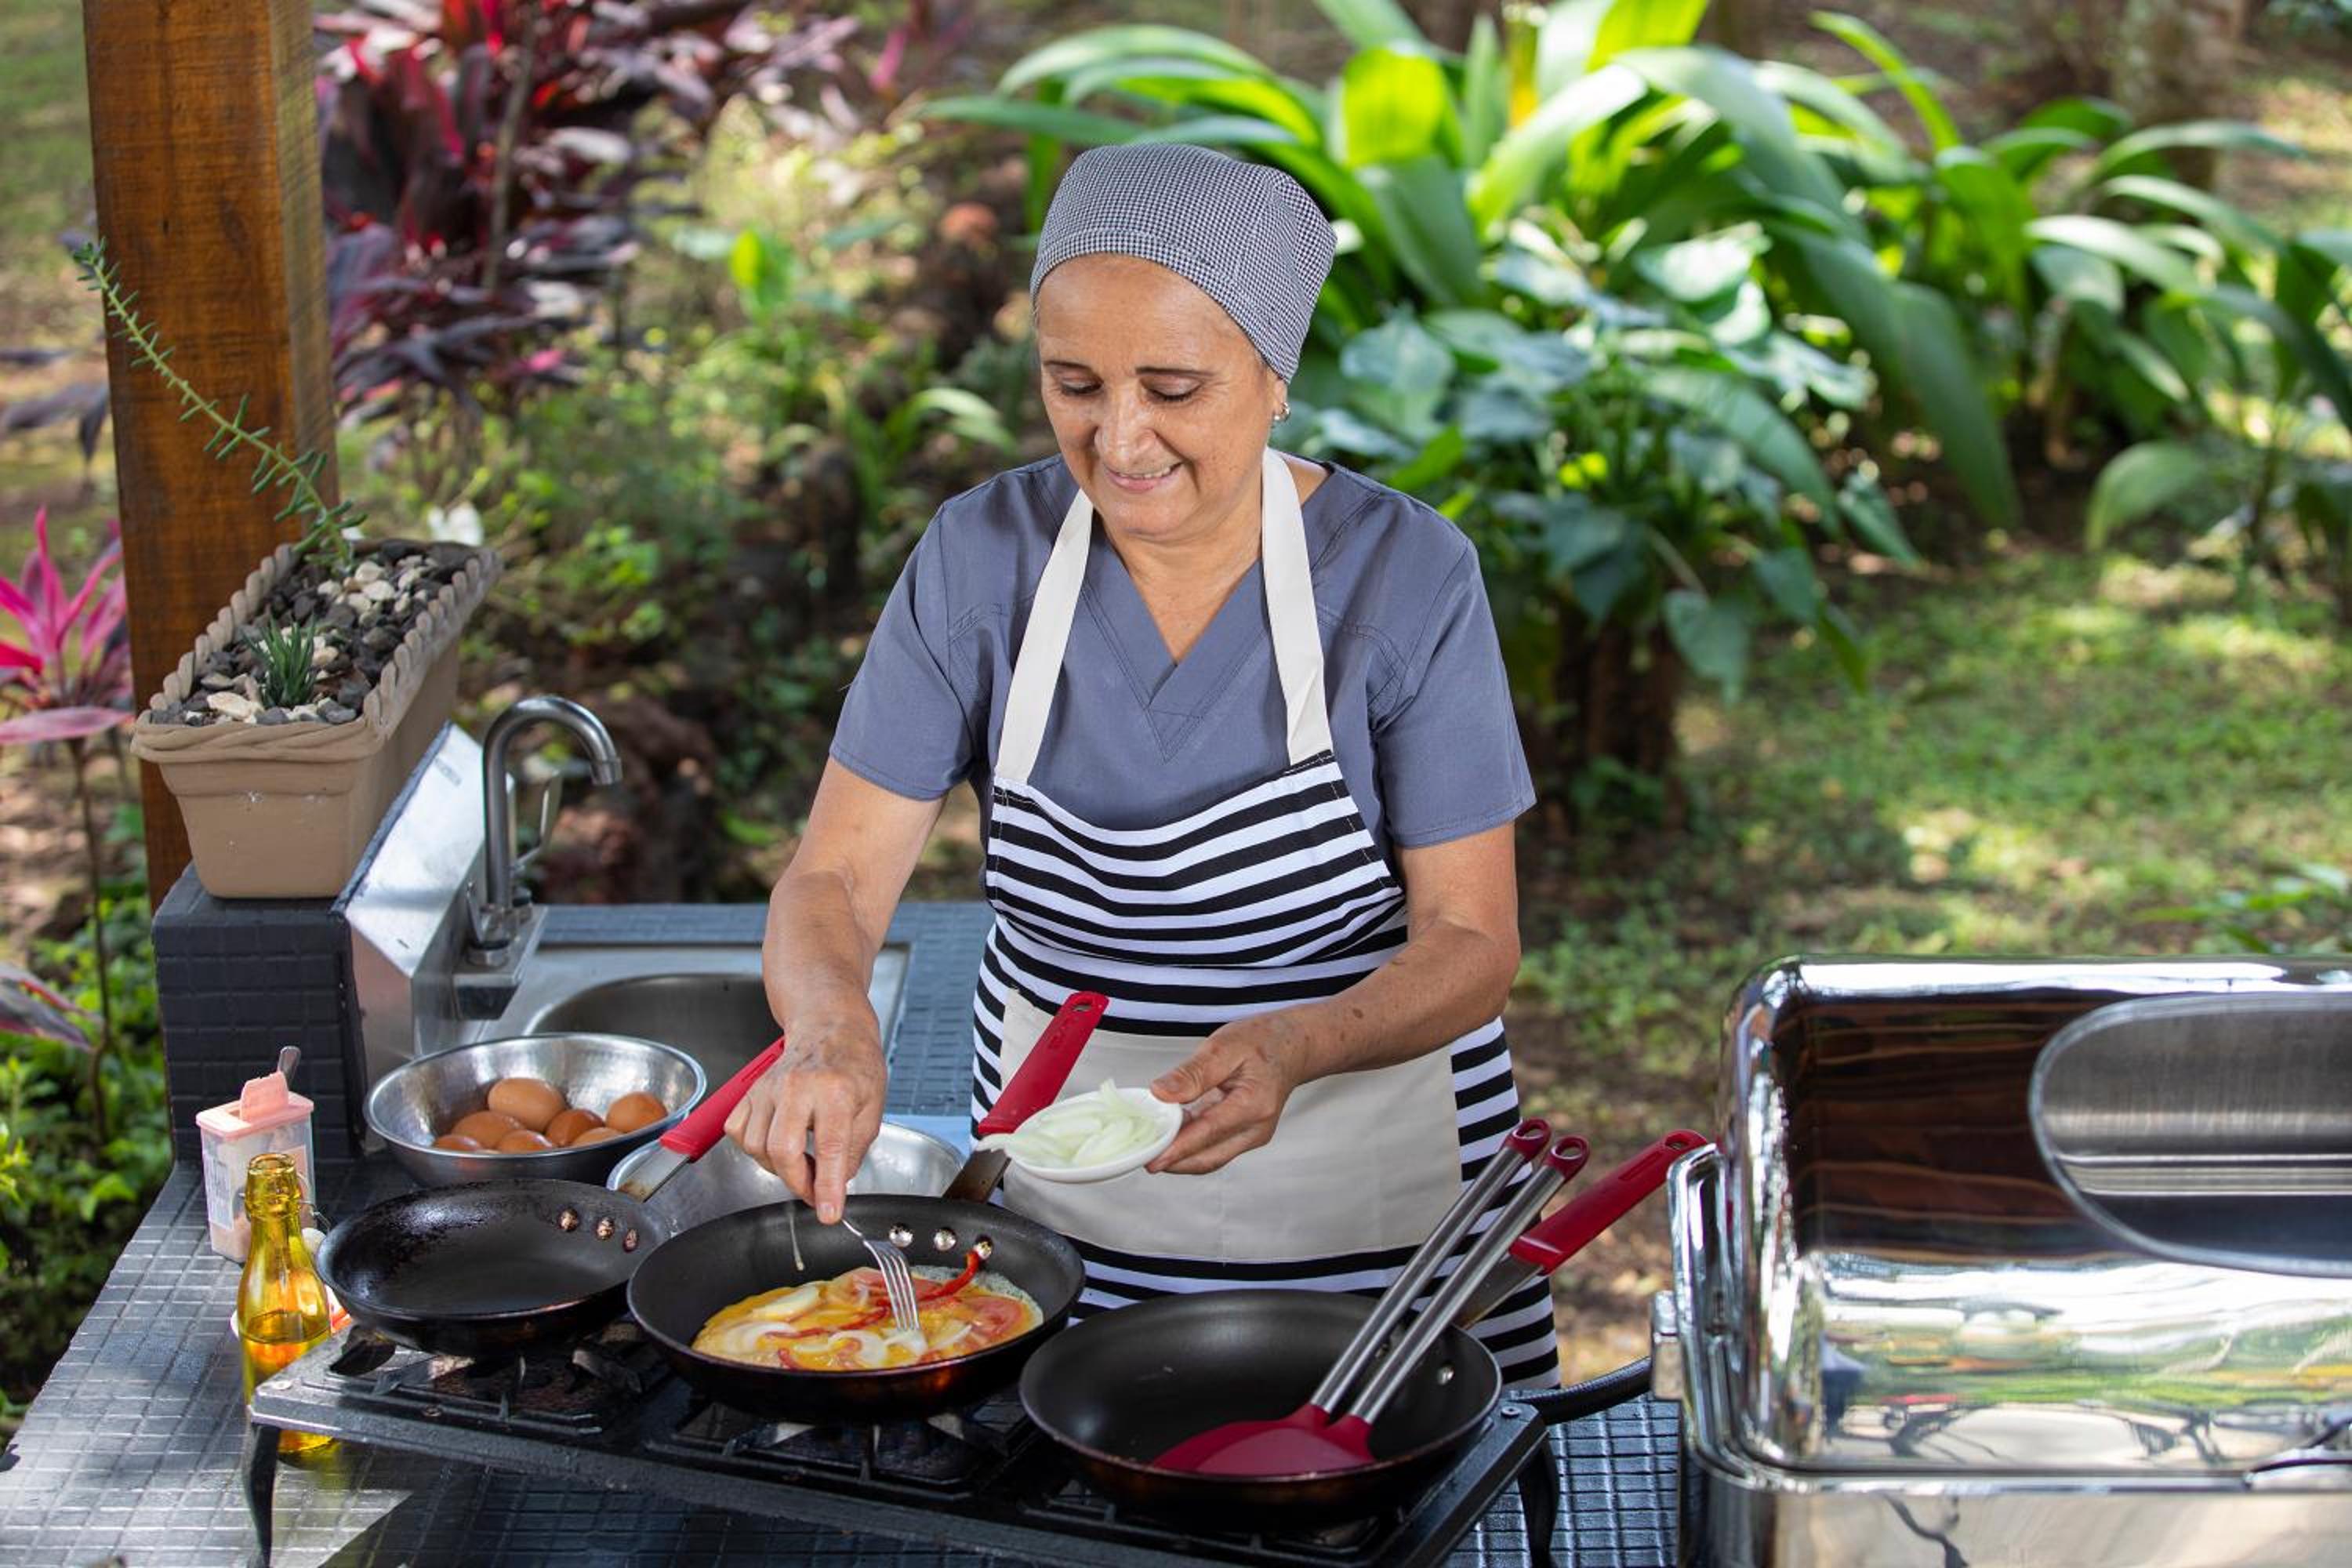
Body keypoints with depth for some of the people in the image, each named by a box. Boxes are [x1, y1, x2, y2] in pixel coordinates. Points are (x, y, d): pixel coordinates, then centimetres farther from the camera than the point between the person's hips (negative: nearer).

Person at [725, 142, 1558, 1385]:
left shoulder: (1407, 574, -13)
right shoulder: (981, 558, -7)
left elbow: (1473, 942, -11)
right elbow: (834, 876, -9)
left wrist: (1294, 1049, -31)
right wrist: (830, 1029, -31)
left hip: (1368, 1191, -1)